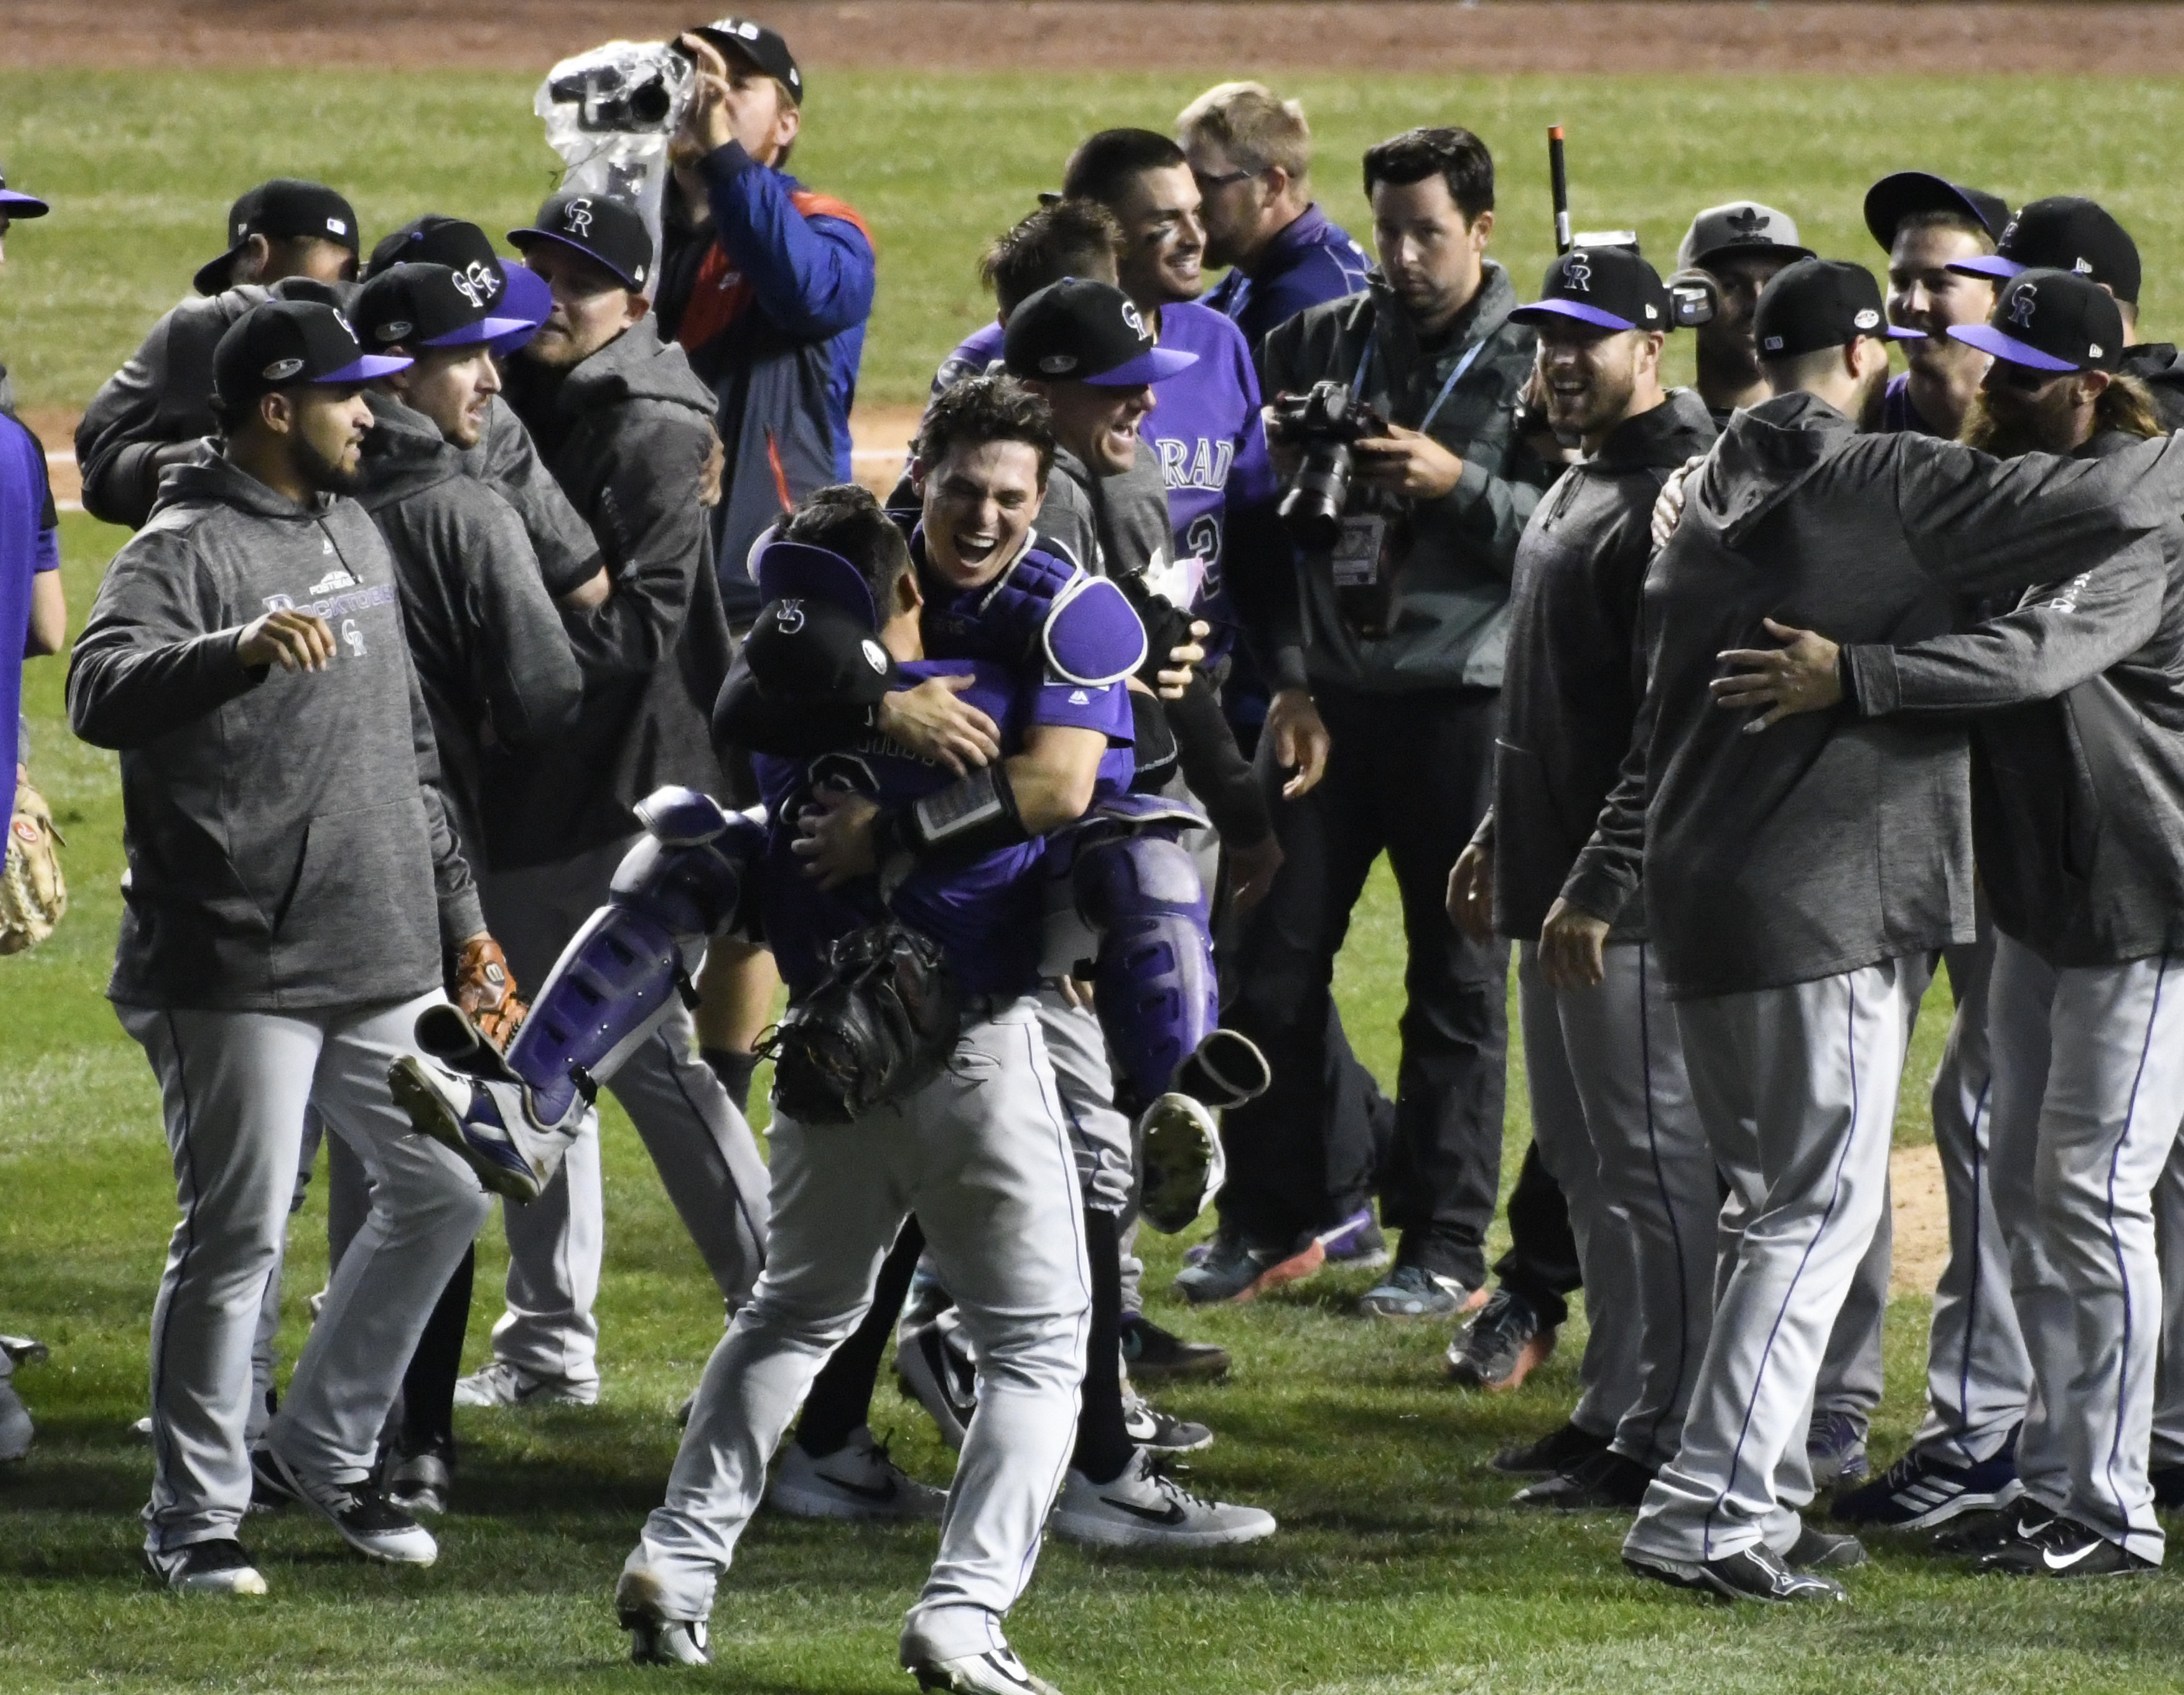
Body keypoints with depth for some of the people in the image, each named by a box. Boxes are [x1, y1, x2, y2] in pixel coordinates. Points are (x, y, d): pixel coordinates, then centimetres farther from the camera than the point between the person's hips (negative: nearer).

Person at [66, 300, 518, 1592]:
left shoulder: (356, 534, 15)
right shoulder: (184, 552, -11)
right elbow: (101, 696, -30)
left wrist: (460, 915, 21)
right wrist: (243, 647, -47)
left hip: (384, 959, 8)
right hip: (238, 973, -8)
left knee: (444, 1193, 10)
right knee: (238, 1235, -5)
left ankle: (325, 1450, 25)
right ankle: (195, 1518, 7)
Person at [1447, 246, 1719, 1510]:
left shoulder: (1682, 487, -16)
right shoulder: (1584, 485, 17)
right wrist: (1504, 833, 26)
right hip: (1557, 874, 11)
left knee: (1652, 1152, -7)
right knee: (1582, 1155, 15)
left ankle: (1667, 1440, -5)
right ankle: (1614, 1413, 22)